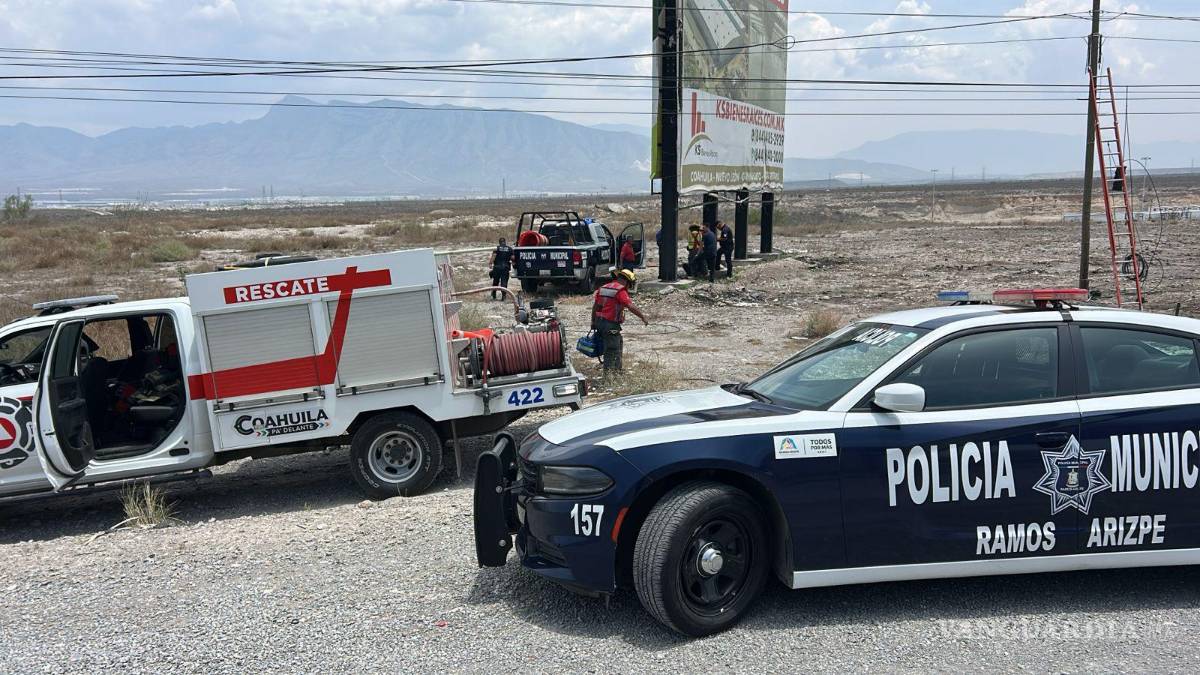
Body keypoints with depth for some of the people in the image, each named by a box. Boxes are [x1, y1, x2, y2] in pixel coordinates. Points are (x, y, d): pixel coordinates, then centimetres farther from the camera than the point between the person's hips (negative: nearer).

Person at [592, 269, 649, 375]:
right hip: (611, 324, -9)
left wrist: (593, 322, 22)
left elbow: (595, 306, 16)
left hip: (600, 321, 9)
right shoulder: (620, 290, -13)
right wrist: (643, 317, -17)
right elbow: (630, 306, -23)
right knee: (612, 349, -2)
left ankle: (617, 369, 28)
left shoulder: (604, 287, 13)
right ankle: (608, 374, 2)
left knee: (619, 342, 22)